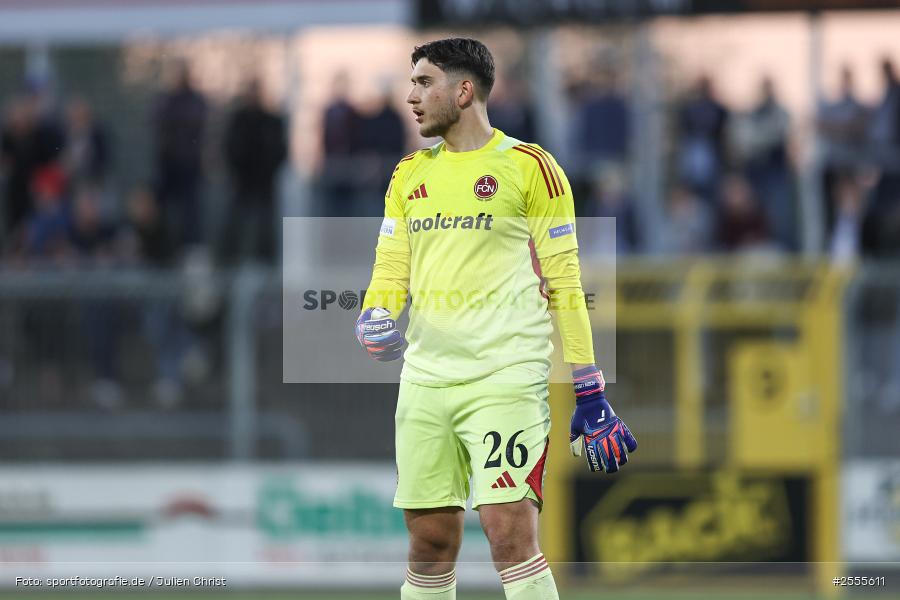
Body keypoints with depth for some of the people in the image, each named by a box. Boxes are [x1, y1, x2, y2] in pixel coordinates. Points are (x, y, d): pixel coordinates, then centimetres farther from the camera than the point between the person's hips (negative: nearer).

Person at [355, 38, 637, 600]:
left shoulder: (529, 167, -2)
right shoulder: (411, 174, 15)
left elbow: (564, 284, -2)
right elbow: (390, 269, 17)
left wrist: (590, 395, -5)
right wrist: (374, 319, -7)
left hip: (505, 379, -6)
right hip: (424, 379, 6)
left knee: (511, 536, -14)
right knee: (431, 541, 7)